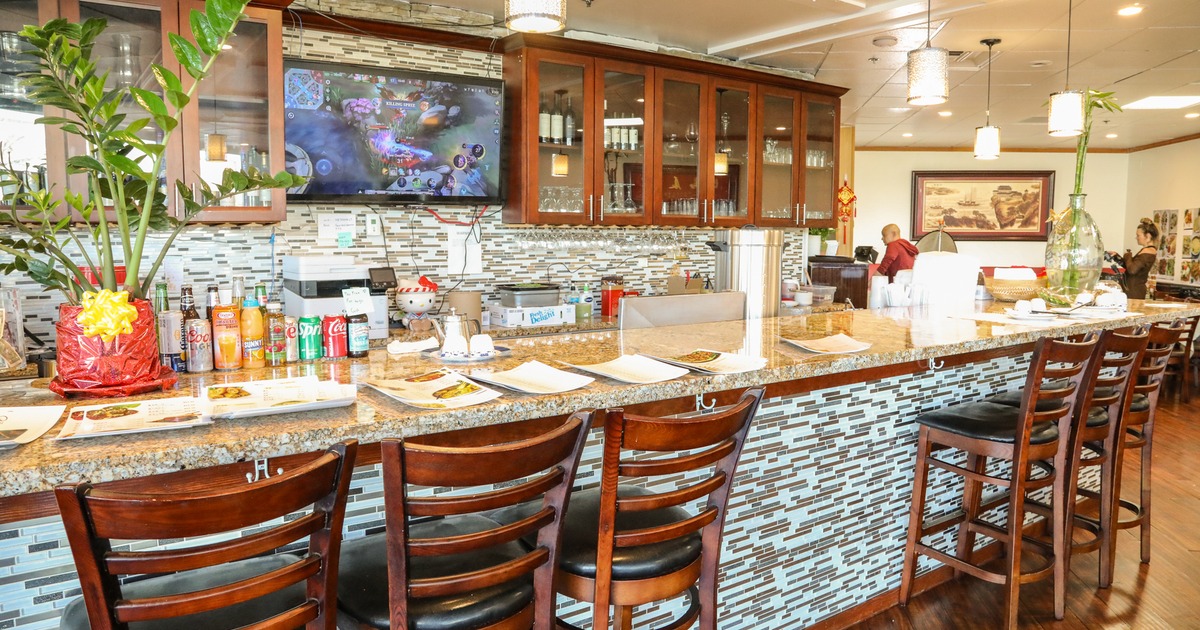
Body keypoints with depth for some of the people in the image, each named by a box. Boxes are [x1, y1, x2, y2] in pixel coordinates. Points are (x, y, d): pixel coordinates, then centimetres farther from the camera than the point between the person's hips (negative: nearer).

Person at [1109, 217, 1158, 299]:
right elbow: (1132, 265, 23)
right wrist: (1116, 256, 12)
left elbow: (1132, 269, -25)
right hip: (1137, 290, 10)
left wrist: (1128, 256, -7)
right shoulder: (1151, 250, 18)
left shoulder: (1147, 252, -15)